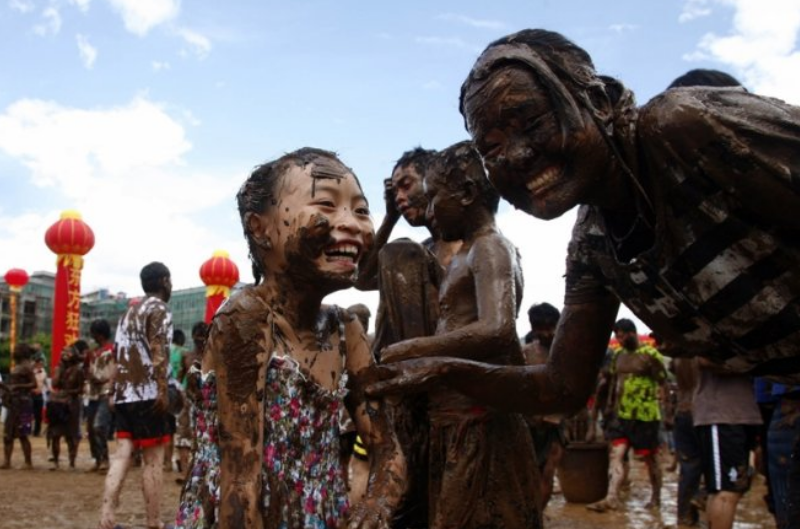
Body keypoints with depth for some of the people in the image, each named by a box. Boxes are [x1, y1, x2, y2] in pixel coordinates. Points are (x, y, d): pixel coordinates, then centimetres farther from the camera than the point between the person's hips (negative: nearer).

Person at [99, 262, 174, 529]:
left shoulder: (129, 313, 21)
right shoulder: (160, 310, -4)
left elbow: (118, 355, 19)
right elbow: (158, 352, -16)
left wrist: (114, 391, 21)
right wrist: (163, 391, -20)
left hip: (123, 393, 8)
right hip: (147, 394, -8)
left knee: (122, 455, 5)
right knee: (153, 460, -2)